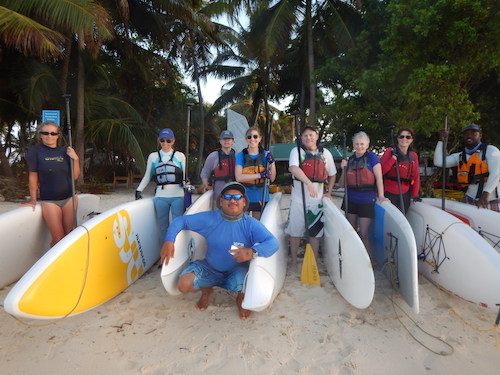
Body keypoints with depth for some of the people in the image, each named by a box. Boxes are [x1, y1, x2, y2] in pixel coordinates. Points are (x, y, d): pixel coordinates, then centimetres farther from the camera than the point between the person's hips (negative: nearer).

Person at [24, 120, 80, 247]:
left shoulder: (65, 152, 5)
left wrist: (75, 159, -8)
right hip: (49, 201, -3)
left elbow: (75, 176, 6)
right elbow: (33, 177, 2)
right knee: (58, 239, -6)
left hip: (69, 198, 3)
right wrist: (33, 200, 4)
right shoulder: (35, 151, -3)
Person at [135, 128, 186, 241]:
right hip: (160, 196, 2)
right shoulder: (153, 156, 13)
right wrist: (139, 190, 5)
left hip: (178, 196, -1)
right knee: (163, 226, 6)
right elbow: (147, 176, 16)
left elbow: (185, 176, 10)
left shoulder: (180, 156, 10)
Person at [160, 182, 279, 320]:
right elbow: (181, 221, -5)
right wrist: (169, 241, -22)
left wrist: (252, 252, -49)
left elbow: (273, 243, -29)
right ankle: (206, 290, 19)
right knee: (184, 285, -19)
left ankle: (241, 297, 11)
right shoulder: (209, 218, -12)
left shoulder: (251, 224, -17)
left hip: (236, 271, -1)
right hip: (209, 268, 2)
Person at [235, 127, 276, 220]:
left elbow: (272, 179, 1)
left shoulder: (265, 154, 4)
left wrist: (272, 163, -15)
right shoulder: (241, 155, -1)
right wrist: (260, 175, -18)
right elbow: (239, 177, -12)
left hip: (261, 197, 2)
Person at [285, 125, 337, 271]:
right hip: (298, 198, -2)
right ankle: (294, 262, 20)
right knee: (295, 231, 5)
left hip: (318, 199, 2)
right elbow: (293, 168, -22)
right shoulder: (296, 151, -2)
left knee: (315, 233, 9)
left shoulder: (325, 153, 8)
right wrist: (309, 183, -32)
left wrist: (329, 192, 9)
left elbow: (332, 174, 19)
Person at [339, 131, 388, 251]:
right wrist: (344, 169, -6)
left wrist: (381, 196, -16)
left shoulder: (371, 156, -4)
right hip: (351, 200, 5)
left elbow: (379, 177, -9)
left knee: (363, 235, -1)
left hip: (367, 201, -4)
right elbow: (342, 183, 9)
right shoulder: (350, 159, 9)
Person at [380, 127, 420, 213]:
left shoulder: (413, 155, 7)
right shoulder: (390, 151, -6)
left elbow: (416, 176, 11)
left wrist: (415, 195, 5)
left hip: (405, 194, 4)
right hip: (389, 193, -4)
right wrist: (393, 158, -20)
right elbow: (380, 171, -15)